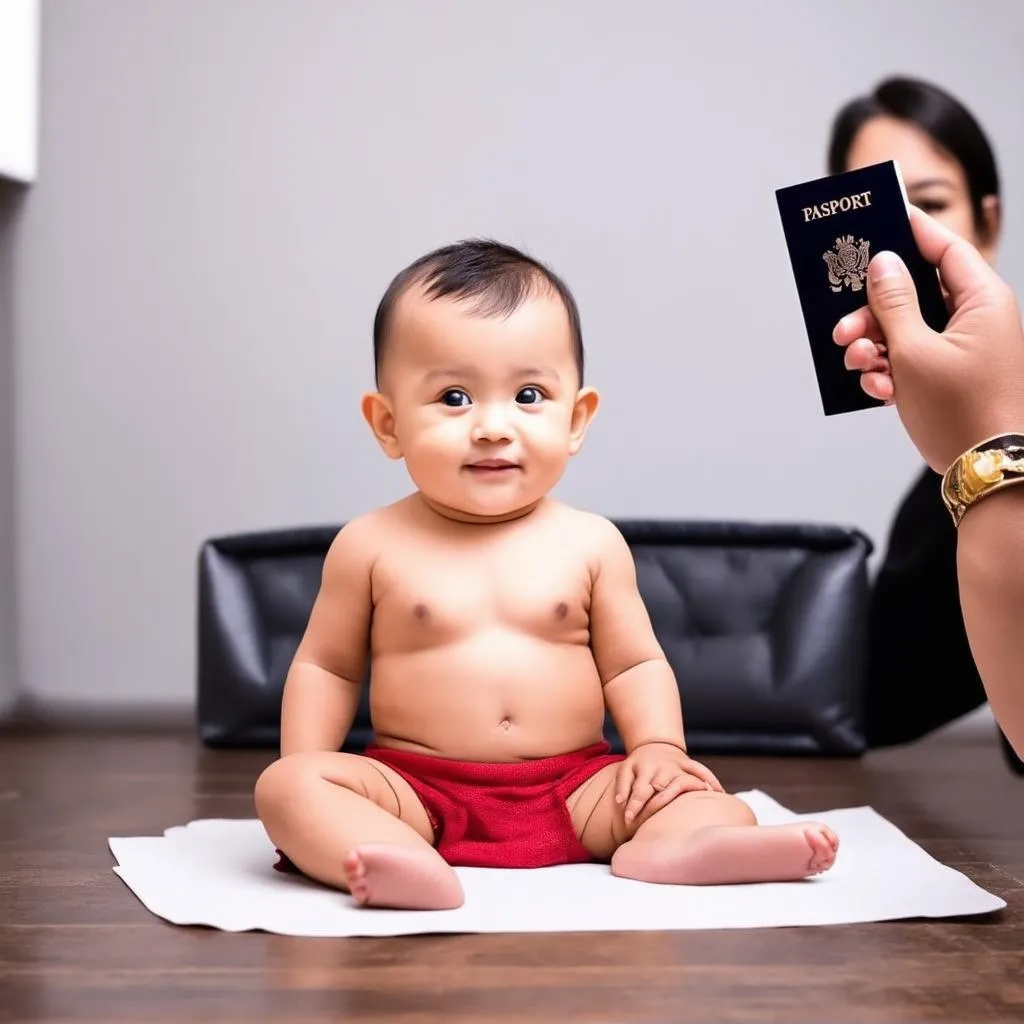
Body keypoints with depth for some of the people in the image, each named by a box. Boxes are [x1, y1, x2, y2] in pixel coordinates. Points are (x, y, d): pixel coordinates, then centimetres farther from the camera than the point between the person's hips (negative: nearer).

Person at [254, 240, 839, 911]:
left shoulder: (590, 544, 2)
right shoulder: (374, 546, -1)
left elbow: (634, 664, 9)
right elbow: (326, 666, 8)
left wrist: (658, 746, -8)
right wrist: (305, 777, -3)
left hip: (574, 789, 1)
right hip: (416, 790, -1)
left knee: (707, 799, -17)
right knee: (285, 787, -25)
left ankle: (667, 850, -48)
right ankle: (416, 870, -49)